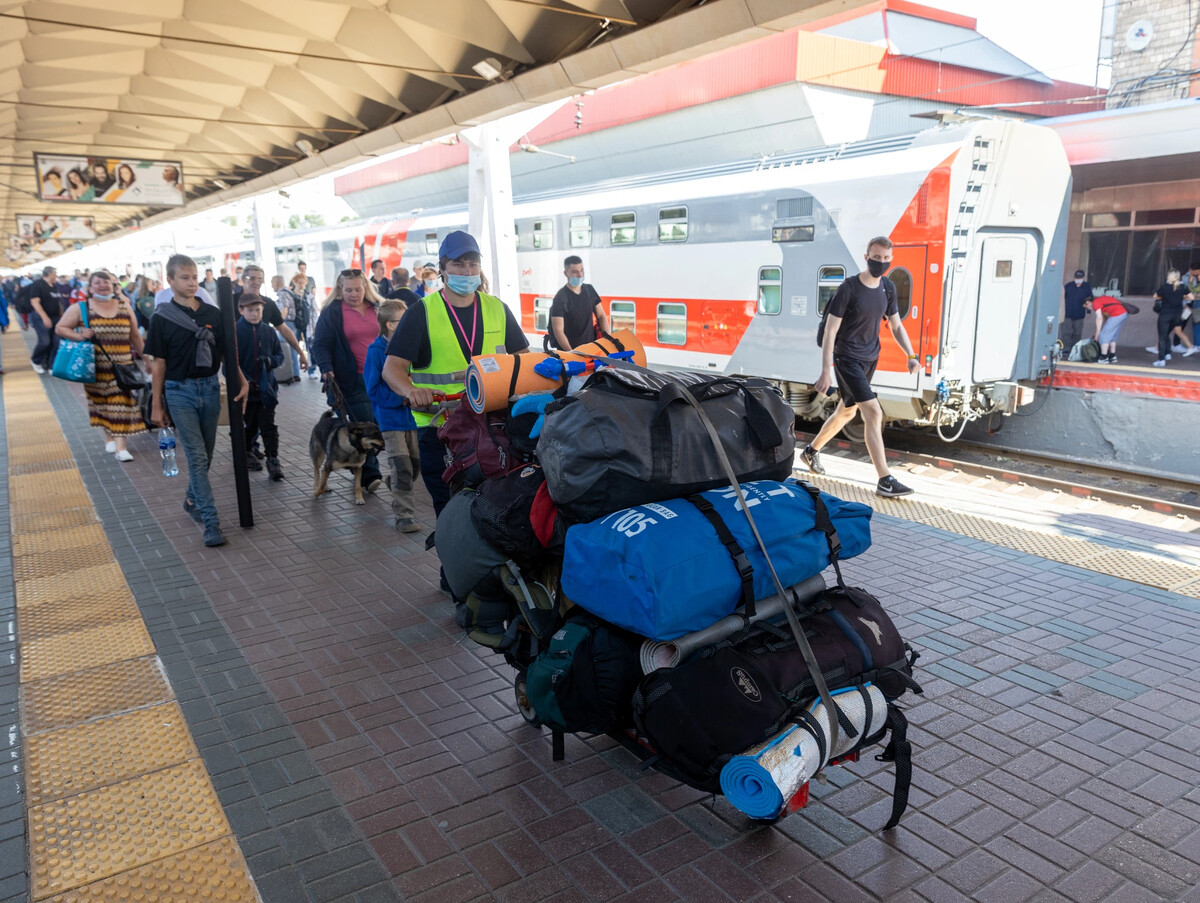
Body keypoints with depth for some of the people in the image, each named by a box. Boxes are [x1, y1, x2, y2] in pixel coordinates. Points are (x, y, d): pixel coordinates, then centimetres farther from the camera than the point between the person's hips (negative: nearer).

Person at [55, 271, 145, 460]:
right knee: (101, 402, 10)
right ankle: (108, 437, 28)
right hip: (96, 367, 0)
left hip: (122, 366, 0)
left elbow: (135, 335, 13)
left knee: (122, 404, -7)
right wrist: (79, 336, -15)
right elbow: (60, 328, 2)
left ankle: (120, 446, -8)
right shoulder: (80, 308, 1)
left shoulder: (124, 306, 7)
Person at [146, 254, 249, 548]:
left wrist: (242, 381, -5)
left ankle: (192, 500, 37)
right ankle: (211, 522, -9)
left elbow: (227, 353, 9)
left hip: (210, 387, 4)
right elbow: (158, 363, 0)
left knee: (205, 454, 13)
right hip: (180, 391, -4)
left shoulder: (213, 314, 5)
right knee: (196, 456, -9)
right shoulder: (162, 318, -3)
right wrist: (156, 405, 0)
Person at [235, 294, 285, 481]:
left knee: (268, 425, -2)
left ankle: (273, 460, 1)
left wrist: (270, 360, -12)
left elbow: (279, 355, 10)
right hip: (245, 388, -2)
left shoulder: (268, 331, 3)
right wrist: (244, 380, -21)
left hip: (266, 387, 2)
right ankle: (245, 453, 32)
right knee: (250, 425, 11)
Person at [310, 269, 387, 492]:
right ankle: (369, 474, -3)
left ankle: (361, 468, 19)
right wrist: (326, 370, -17)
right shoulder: (331, 313, 0)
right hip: (352, 381, -5)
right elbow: (320, 345, -2)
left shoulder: (376, 308, 13)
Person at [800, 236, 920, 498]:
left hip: (870, 358, 8)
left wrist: (911, 356, -1)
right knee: (873, 412, -17)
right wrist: (825, 372, -21)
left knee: (847, 411, 18)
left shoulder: (888, 288, 5)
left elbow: (896, 326, 14)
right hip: (847, 358, -8)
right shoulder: (849, 288, -15)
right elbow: (830, 332, -15)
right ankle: (885, 481, -16)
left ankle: (811, 450, 40)